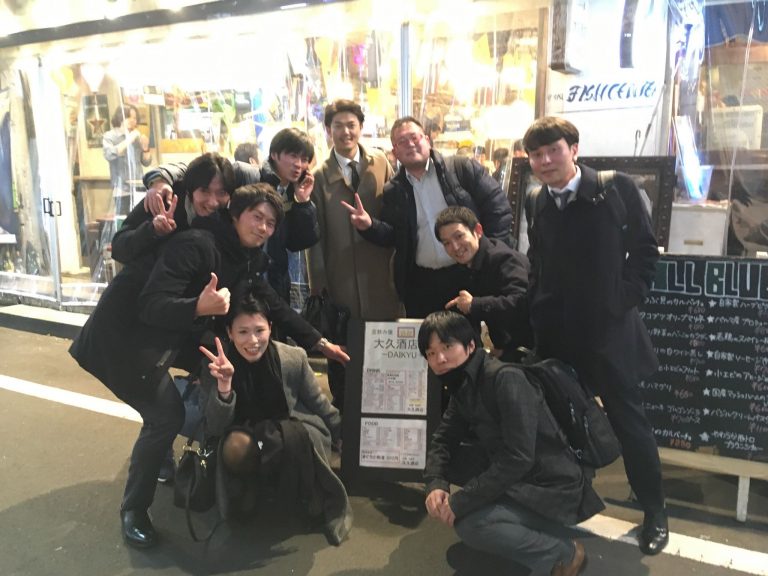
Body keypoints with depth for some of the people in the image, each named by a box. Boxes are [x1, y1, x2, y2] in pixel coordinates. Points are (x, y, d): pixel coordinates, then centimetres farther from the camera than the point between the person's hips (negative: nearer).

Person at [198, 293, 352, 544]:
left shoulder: (294, 358, -13)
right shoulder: (215, 369, -13)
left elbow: (319, 405, 2)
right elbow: (215, 430, -17)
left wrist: (345, 440, 11)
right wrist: (224, 385, -32)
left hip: (294, 435, 1)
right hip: (245, 450, 0)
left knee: (297, 436, -34)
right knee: (236, 446, -35)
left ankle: (318, 503, -9)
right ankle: (249, 491, -3)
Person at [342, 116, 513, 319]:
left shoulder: (463, 169, -3)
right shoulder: (393, 191, 8)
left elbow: (499, 208, -3)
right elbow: (391, 236, 10)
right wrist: (369, 226, -11)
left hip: (470, 274, -2)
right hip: (420, 283, 3)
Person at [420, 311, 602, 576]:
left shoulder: (505, 379, -24)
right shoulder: (463, 386, 3)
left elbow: (517, 458, -29)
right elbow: (442, 440, 4)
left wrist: (460, 502, -24)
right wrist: (435, 483, -16)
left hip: (552, 488, -9)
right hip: (517, 481, 9)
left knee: (469, 524, -26)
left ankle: (564, 553, -4)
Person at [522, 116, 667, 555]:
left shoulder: (617, 188, -7)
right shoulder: (536, 203, 5)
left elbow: (646, 250, -3)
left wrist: (627, 299, -11)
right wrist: (536, 312, 4)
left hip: (609, 328, -3)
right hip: (555, 333, 4)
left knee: (629, 419, 7)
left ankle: (655, 513, 25)